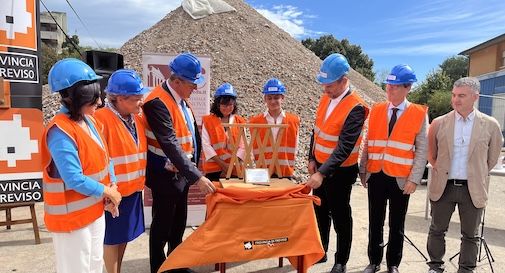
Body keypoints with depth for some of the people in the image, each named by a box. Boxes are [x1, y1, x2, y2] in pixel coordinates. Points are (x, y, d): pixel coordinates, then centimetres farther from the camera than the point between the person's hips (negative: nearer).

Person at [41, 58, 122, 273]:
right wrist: (106, 192, -15)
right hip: (71, 216, -8)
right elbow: (74, 180, -28)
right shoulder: (60, 132, -25)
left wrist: (112, 186, -4)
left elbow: (104, 158, 9)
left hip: (95, 209, 8)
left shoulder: (89, 121, 3)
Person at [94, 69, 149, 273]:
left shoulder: (136, 118, 5)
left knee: (124, 236, 20)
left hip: (132, 190, 7)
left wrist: (140, 181, 11)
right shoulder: (102, 118, -20)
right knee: (112, 238, 9)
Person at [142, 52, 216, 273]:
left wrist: (192, 170, 10)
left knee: (179, 222, 20)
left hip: (181, 171, 8)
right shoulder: (158, 102, -23)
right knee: (163, 225, 8)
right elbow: (171, 145, -30)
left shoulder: (180, 98, 5)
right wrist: (197, 176, -31)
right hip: (166, 176, -8)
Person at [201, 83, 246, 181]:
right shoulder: (208, 121, 4)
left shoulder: (239, 122, 9)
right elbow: (206, 145, -4)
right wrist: (223, 164, -12)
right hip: (214, 169, -1)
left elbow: (242, 146, 2)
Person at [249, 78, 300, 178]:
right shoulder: (255, 121, 3)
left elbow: (294, 148, 7)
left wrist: (289, 167, 4)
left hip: (286, 173, 1)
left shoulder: (293, 120, 4)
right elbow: (255, 148, 5)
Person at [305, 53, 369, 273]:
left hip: (340, 172, -7)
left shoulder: (356, 108, -22)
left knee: (340, 217, 7)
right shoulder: (326, 98, 1)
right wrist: (312, 159, 6)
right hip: (320, 166, 7)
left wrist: (323, 173, -33)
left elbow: (345, 147, -28)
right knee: (320, 212, 19)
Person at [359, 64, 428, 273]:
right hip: (376, 176, 3)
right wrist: (363, 170, 5)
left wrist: (414, 179, -11)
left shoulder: (419, 114, -4)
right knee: (375, 223, 13)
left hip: (401, 179, -2)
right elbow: (368, 143, 7)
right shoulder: (376, 110, 5)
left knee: (396, 225, 12)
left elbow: (422, 150, -5)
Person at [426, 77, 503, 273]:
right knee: (437, 230, 12)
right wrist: (441, 172, 9)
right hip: (443, 187, 1)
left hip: (473, 189, 0)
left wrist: (477, 175, 11)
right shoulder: (439, 123, -3)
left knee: (470, 235, 12)